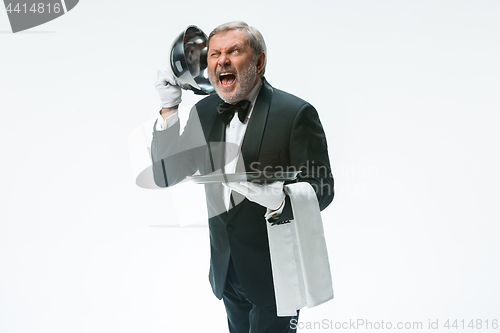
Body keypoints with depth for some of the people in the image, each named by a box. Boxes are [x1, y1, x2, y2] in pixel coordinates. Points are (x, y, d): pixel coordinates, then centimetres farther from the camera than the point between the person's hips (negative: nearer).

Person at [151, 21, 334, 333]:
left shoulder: (296, 113, -19)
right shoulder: (204, 111, -1)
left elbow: (321, 188, -18)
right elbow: (165, 176, -1)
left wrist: (280, 200, -39)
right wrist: (169, 109, -12)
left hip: (275, 272, -5)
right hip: (225, 267, 6)